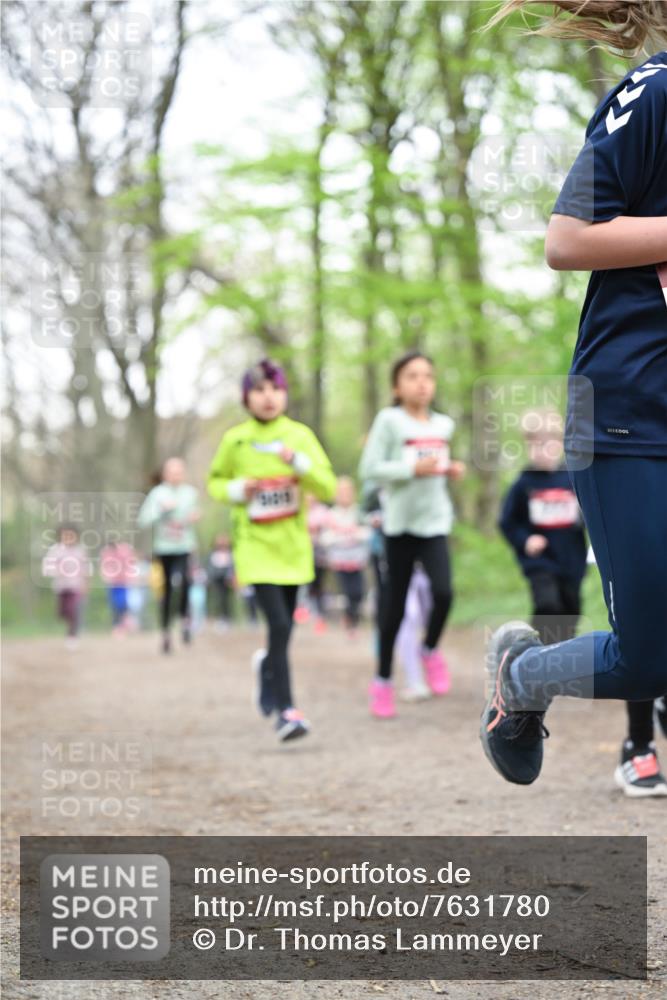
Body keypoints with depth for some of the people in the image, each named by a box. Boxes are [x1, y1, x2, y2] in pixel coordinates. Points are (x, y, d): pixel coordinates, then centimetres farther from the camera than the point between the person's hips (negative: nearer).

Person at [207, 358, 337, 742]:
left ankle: (268, 664, 45)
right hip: (255, 546, -3)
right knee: (279, 624, -16)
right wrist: (236, 490, -10)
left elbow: (328, 488, -7)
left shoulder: (300, 435, -3)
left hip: (292, 545, 3)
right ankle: (286, 710, -9)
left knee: (285, 625, 11)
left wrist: (298, 462, -23)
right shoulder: (235, 440, -4)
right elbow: (216, 481, 11)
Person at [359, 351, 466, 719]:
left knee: (443, 592, -17)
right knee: (396, 604, 4)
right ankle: (383, 681, 19)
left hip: (435, 522, 3)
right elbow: (369, 469, -12)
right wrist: (413, 469, -19)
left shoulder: (444, 425, 8)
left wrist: (451, 471, 3)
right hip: (399, 523, -3)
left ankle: (431, 649, 14)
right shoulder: (389, 420, -7)